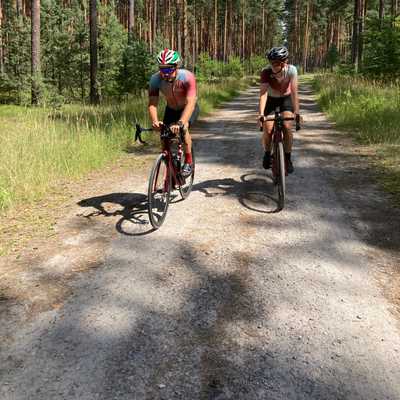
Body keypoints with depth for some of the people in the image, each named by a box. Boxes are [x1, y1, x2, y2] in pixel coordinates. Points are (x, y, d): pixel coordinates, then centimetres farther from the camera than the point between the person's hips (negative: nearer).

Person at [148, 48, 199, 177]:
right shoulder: (155, 79, -27)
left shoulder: (187, 77, -36)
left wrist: (180, 123, -59)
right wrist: (155, 121, -50)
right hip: (171, 109, 4)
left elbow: (190, 103, -44)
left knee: (183, 128, -31)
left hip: (189, 108, -3)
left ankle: (189, 161, -11)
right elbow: (152, 103, -29)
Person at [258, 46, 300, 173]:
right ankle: (267, 154, 14)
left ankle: (288, 158, -3)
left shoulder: (291, 70, -29)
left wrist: (297, 112, -39)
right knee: (267, 130, -13)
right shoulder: (266, 72, -30)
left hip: (286, 98, 0)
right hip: (271, 99, 0)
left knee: (287, 127, -19)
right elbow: (263, 93, -36)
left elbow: (294, 92, -32)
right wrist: (261, 113, -48)